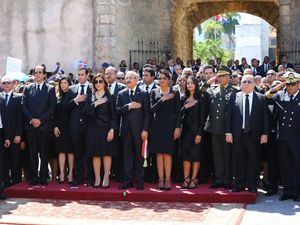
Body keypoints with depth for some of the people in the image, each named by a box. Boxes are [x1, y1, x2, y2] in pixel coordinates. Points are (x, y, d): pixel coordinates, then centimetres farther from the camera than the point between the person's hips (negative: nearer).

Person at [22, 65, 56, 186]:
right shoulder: (28, 89, 13)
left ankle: (43, 178, 5)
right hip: (30, 126, 2)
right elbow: (24, 106, 6)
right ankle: (33, 178, 6)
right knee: (32, 153, 2)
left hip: (44, 125, -1)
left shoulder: (50, 89, 6)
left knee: (44, 153, 0)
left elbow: (52, 108, -1)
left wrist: (40, 120, -10)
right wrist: (31, 119, -8)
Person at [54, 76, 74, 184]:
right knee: (61, 150, 1)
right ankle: (61, 174, 1)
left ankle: (70, 173, 5)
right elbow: (55, 113, 7)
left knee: (70, 150, 1)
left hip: (70, 126, -3)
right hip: (59, 127, 3)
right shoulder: (57, 97, 11)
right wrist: (55, 126, -1)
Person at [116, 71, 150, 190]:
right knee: (127, 155, 5)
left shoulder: (143, 94, 2)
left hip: (139, 129, -2)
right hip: (126, 129, 2)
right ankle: (127, 181, 10)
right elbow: (118, 110, 1)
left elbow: (146, 113, -2)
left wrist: (145, 130, -9)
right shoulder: (121, 94, 10)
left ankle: (139, 182, 9)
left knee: (139, 155, 3)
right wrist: (129, 106, -15)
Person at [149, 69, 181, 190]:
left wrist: (177, 128, -5)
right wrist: (163, 99, -11)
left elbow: (178, 112, 2)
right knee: (159, 153, 2)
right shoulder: (154, 92, 8)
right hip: (157, 125, 2)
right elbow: (152, 109, -3)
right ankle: (161, 180, 6)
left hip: (170, 126, -1)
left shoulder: (175, 93, 5)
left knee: (167, 153, -2)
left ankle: (167, 180, 2)